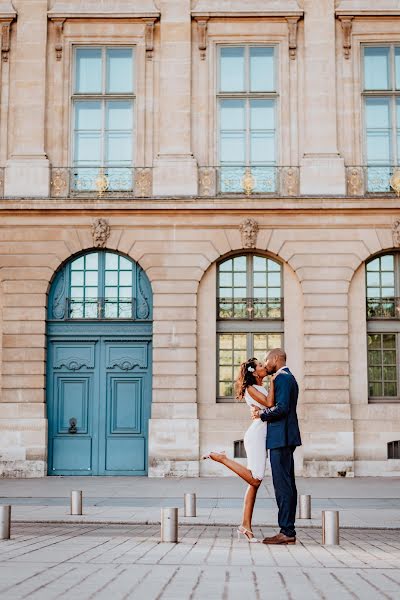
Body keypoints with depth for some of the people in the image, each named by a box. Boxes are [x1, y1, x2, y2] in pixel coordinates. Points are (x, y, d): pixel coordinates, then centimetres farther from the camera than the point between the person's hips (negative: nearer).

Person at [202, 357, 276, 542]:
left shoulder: (261, 388, 21)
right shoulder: (251, 388, -5)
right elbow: (269, 403, -16)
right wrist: (272, 381, -10)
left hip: (262, 435, 9)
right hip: (256, 433, -9)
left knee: (254, 483, 4)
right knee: (255, 480, -15)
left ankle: (246, 525, 4)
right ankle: (222, 458, -2)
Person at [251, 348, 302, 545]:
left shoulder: (282, 378, -11)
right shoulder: (288, 378, 22)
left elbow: (282, 408, -22)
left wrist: (261, 414, -9)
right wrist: (262, 411, 8)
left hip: (281, 438, -11)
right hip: (284, 438, 11)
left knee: (283, 485, -10)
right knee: (286, 485, 10)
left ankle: (286, 532, -9)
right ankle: (288, 531, 13)